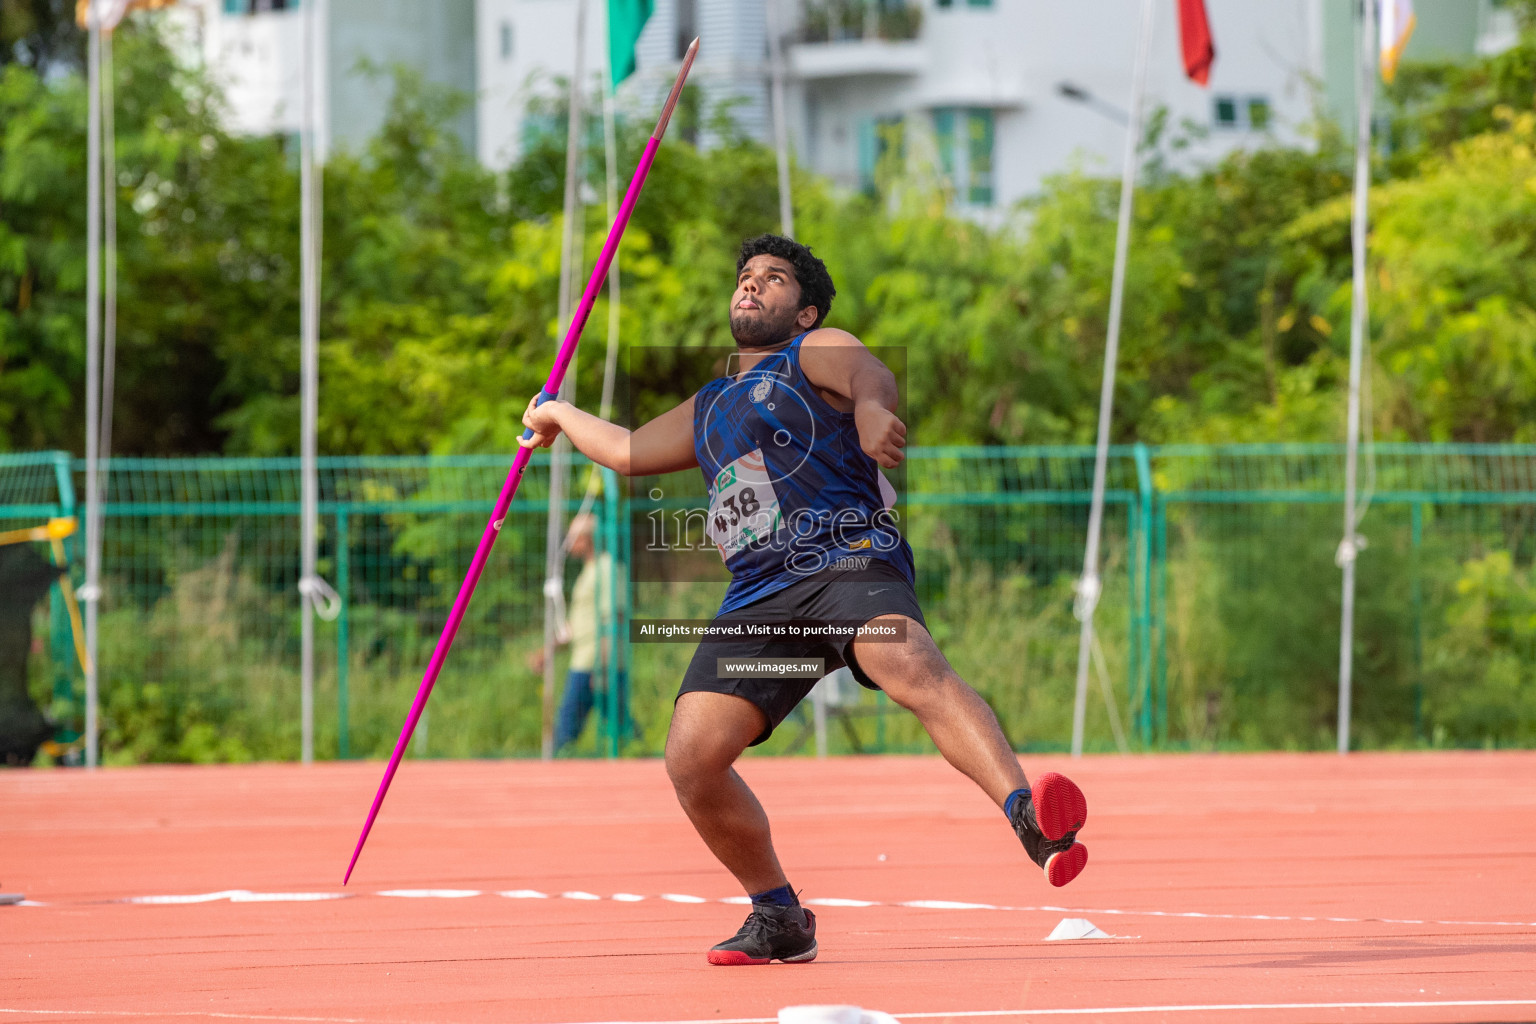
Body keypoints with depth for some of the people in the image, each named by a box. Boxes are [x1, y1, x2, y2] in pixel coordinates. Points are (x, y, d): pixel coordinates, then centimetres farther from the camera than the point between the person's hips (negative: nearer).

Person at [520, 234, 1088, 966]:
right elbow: (630, 452, 47)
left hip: (847, 561, -7)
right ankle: (779, 919, 9)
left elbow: (869, 376, -12)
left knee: (910, 666, -37)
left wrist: (870, 407, -36)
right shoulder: (710, 409, 32)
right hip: (758, 598, 7)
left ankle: (1030, 818, -57)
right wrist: (561, 418, 61)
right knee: (692, 756, -11)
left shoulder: (819, 352, 10)